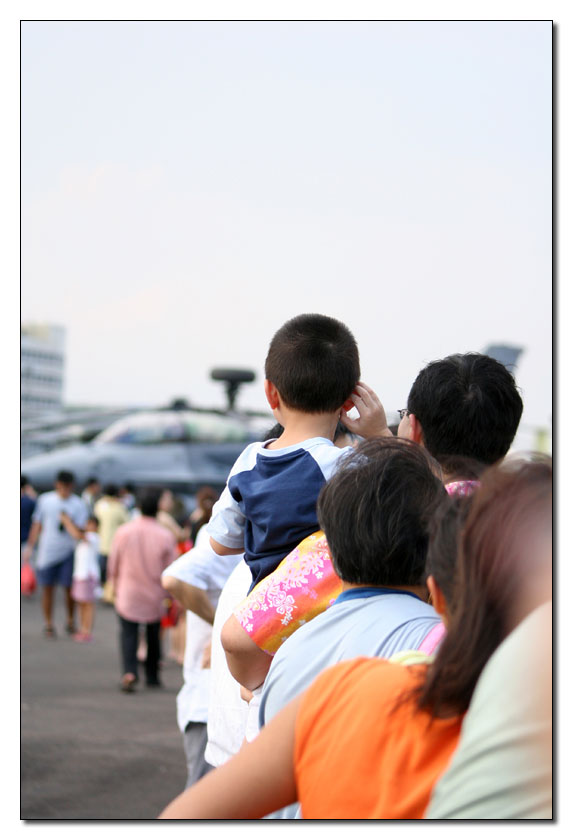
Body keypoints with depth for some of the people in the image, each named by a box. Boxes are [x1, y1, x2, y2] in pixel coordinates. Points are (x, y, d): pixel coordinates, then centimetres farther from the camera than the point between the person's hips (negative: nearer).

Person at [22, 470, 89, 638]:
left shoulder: (78, 504, -3)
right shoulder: (45, 500, 3)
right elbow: (37, 525, 11)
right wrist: (29, 547, 11)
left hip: (68, 552, -1)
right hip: (47, 552, 1)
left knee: (69, 588, 0)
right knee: (47, 588, 4)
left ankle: (70, 621, 19)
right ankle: (48, 624, 14)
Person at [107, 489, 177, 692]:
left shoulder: (123, 532, -6)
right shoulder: (165, 537, -9)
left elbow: (113, 565, 3)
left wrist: (115, 586, 19)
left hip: (128, 593, 0)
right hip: (155, 597, 0)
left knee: (128, 633, 3)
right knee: (154, 636, 15)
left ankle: (129, 671, -19)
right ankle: (152, 677, 22)